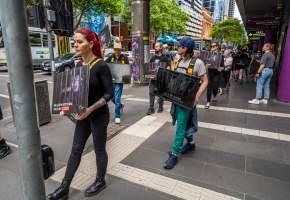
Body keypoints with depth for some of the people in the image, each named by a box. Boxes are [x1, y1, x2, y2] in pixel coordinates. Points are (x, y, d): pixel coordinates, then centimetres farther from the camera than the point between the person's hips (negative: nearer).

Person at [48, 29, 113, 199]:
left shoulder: (101, 66, -17)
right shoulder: (78, 65, 4)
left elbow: (109, 93, -17)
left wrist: (91, 109, -24)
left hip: (99, 115, -6)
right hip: (83, 115, 7)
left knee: (99, 150, 11)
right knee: (76, 150, 13)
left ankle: (100, 182, 34)